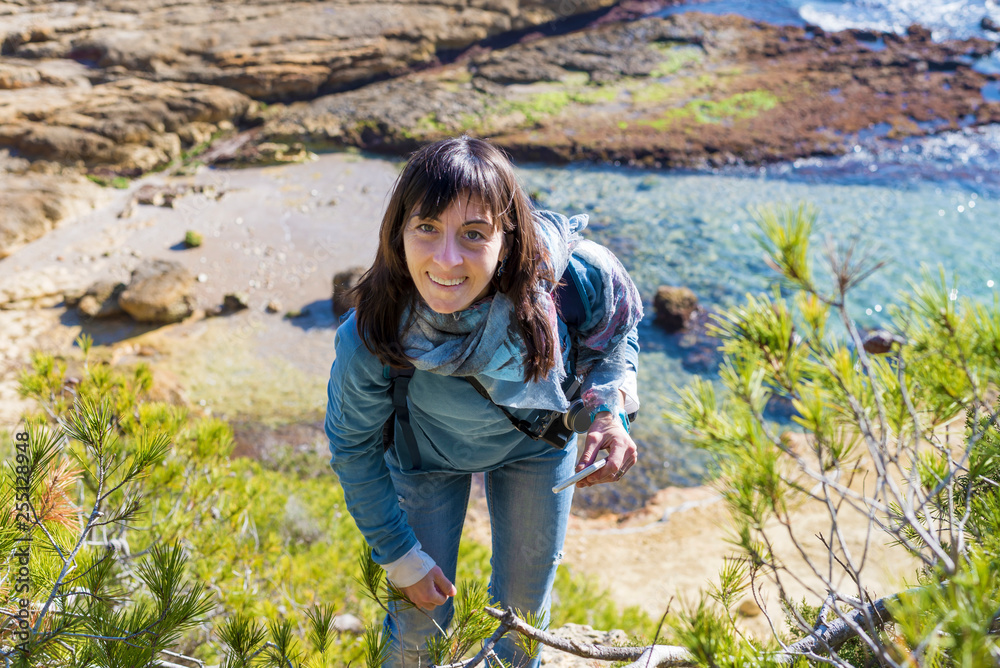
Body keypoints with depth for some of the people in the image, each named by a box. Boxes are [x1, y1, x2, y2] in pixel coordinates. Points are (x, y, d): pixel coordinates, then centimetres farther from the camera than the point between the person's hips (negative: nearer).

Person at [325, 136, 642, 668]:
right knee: (422, 624, 11)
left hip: (536, 442, 2)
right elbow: (353, 450, -16)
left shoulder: (575, 275, -37)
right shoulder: (368, 340, -37)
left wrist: (609, 409, -26)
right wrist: (402, 560, -8)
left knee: (524, 606, 19)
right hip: (426, 450, -1)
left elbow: (616, 328, -10)